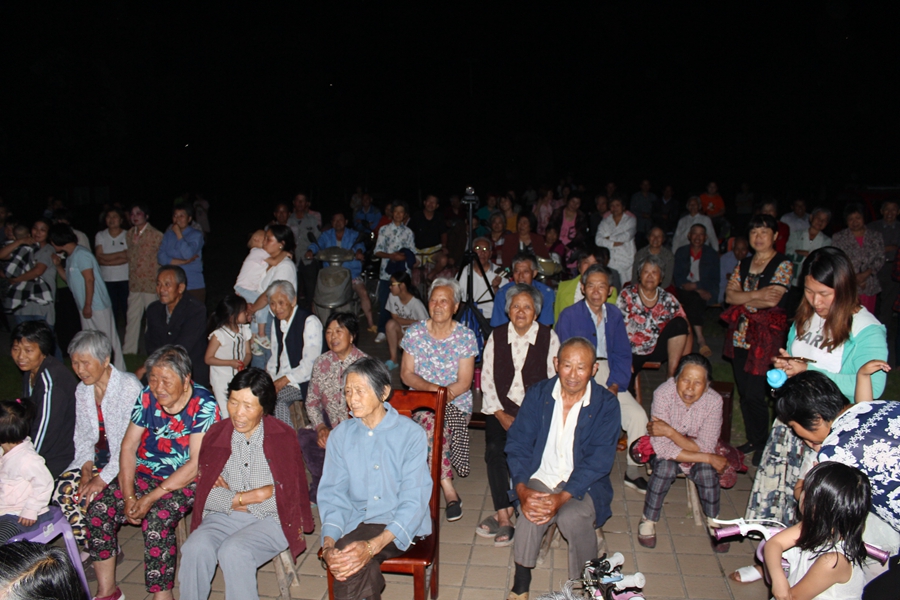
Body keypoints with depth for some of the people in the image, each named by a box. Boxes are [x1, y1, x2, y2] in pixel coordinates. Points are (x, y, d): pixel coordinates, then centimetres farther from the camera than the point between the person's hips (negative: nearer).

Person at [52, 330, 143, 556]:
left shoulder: (129, 387, -18)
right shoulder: (82, 390, 6)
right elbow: (82, 436, 10)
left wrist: (104, 477, -22)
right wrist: (86, 466, -8)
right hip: (97, 456, 7)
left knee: (93, 495, -24)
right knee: (63, 490, -15)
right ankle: (90, 546, 3)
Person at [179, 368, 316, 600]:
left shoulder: (283, 437, -5)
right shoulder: (215, 434, 4)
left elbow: (290, 494, -9)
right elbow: (204, 493, -2)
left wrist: (236, 497, -8)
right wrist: (257, 495, -12)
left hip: (271, 519, -3)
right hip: (225, 517, 3)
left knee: (233, 551, -29)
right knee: (195, 548, -25)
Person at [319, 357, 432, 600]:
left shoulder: (411, 434, -7)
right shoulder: (340, 435, 6)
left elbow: (414, 501, -13)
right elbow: (332, 493, 2)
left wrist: (373, 546, -27)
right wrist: (328, 543, -17)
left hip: (400, 525, -3)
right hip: (356, 523, 3)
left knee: (354, 564, -30)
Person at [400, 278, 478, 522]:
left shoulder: (466, 336, -1)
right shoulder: (415, 332, 4)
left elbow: (464, 383, -5)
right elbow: (406, 373, 1)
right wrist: (430, 387, -17)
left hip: (456, 403, -1)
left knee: (430, 424, -31)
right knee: (431, 423, -32)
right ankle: (449, 491, -24)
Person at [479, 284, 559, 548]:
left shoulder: (549, 337, 2)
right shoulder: (496, 336, 7)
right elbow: (486, 378, 5)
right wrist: (500, 414, -6)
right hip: (500, 408, 2)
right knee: (494, 449, -23)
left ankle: (502, 514, -13)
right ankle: (504, 518, -16)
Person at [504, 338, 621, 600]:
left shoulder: (606, 406, -8)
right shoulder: (538, 394, 0)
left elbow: (599, 461, -13)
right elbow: (517, 443, -3)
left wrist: (562, 498, -25)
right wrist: (522, 489, -19)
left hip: (583, 484, -1)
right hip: (540, 479, 1)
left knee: (572, 517, -30)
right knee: (531, 514, -29)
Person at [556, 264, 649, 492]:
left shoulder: (614, 315, 9)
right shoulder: (569, 315, -2)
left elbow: (622, 354, 8)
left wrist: (614, 386, -9)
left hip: (609, 374, 4)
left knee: (638, 415, -14)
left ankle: (633, 471, 6)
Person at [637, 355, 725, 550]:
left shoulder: (714, 401, -22)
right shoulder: (663, 394, -29)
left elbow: (704, 447, -24)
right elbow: (662, 447, -29)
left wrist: (670, 432, -36)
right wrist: (708, 458, -29)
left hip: (698, 454, 2)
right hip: (667, 452, -2)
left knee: (706, 471, -27)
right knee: (665, 466, -31)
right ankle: (648, 521, -9)